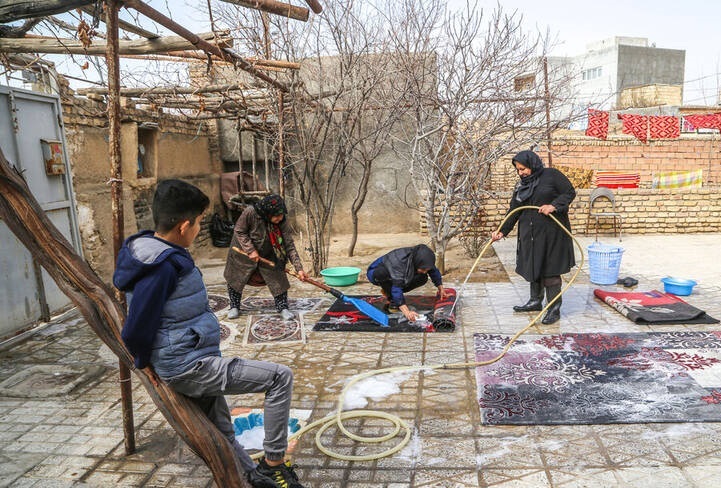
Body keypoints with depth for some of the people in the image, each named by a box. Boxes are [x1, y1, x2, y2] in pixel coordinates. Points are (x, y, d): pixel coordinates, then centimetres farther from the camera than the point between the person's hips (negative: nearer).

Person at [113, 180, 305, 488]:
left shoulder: (150, 249, 5)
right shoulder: (164, 265, -25)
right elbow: (136, 330, -20)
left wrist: (146, 360, 20)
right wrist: (144, 361, -1)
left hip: (192, 365, 10)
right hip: (190, 367, -10)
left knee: (221, 430, 23)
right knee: (280, 377, -9)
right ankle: (273, 463, 2)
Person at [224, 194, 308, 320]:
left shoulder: (282, 222, -24)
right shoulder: (250, 212, -33)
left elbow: (289, 246, -21)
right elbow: (239, 231, -19)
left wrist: (299, 268, -27)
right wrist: (250, 250, -28)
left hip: (268, 255, 2)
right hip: (242, 252, -2)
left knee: (278, 278, -6)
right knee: (235, 279, 8)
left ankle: (283, 307, 9)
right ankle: (234, 307, 29)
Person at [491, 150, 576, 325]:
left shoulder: (551, 175, -4)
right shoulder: (521, 185, 12)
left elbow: (570, 192, -5)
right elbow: (514, 211, 10)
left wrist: (554, 206, -20)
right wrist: (502, 230, 0)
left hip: (551, 232, -6)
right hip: (529, 233, 6)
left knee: (550, 269, -5)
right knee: (533, 267, 13)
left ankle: (554, 308, 3)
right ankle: (536, 301, 29)